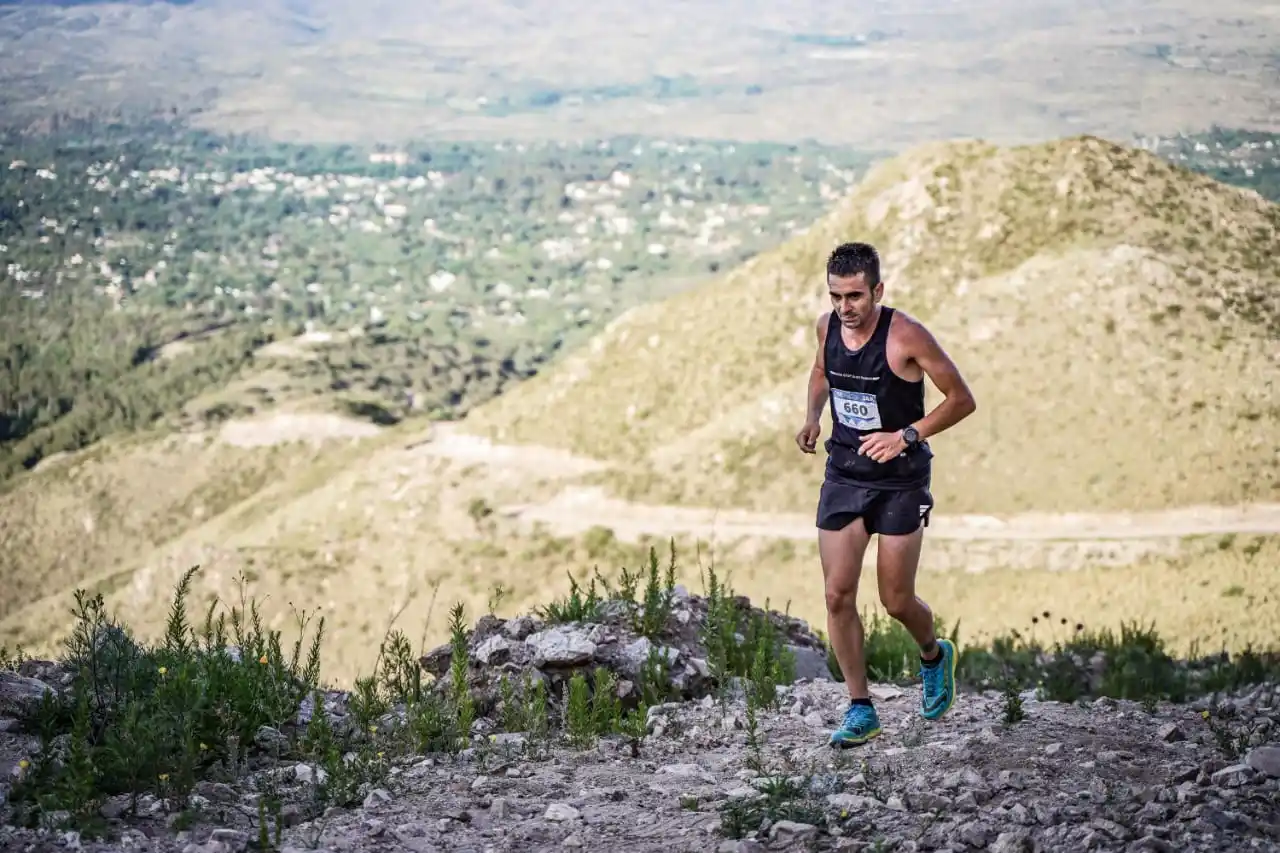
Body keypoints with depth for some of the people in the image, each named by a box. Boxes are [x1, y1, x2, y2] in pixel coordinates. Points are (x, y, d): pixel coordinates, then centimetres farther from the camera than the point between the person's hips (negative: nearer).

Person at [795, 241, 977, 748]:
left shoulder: (906, 336, -18)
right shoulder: (827, 326, -2)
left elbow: (962, 400, -12)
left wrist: (907, 435, -21)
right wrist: (812, 417, 2)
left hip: (900, 480, -4)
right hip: (843, 474, 4)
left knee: (896, 601, 2)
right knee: (838, 595, -3)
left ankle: (934, 655, 36)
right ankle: (860, 710, 9)